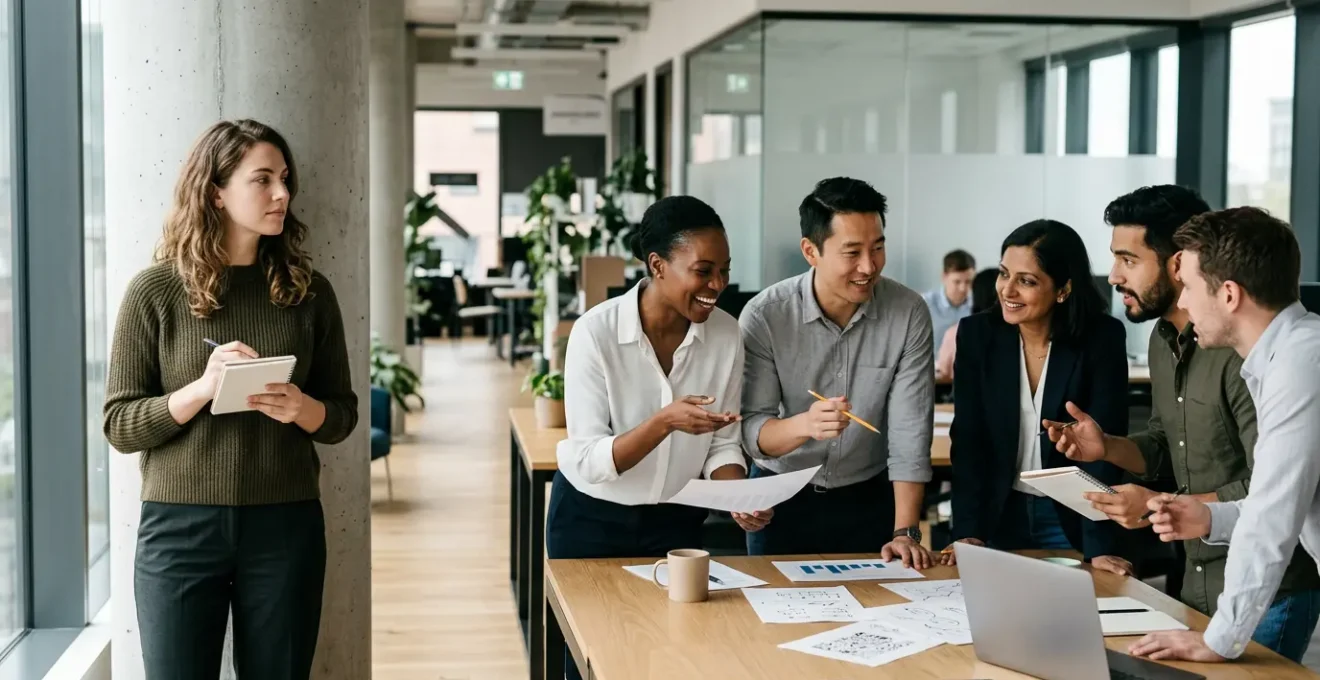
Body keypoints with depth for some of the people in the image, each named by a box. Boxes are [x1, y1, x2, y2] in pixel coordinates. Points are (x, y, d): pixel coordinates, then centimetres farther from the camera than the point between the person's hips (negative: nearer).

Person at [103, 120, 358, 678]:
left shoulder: (309, 291, 4)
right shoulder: (155, 291, -3)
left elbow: (343, 413, 8)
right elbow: (120, 425, -3)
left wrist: (303, 410, -13)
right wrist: (202, 389, -18)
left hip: (286, 526, 2)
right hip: (180, 527, -2)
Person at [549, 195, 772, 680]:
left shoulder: (726, 334, -12)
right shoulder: (596, 332, -23)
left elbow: (721, 444, -2)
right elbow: (589, 461, -23)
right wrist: (665, 421, -37)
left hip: (676, 521, 3)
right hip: (592, 519, -3)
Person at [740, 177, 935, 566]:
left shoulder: (909, 314, -14)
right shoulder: (764, 316, -17)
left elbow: (910, 431, -14)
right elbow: (751, 431, -18)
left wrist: (905, 532, -20)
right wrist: (805, 425, -39)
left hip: (870, 499, 1)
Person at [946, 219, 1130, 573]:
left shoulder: (1101, 339, -14)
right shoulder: (977, 334, -8)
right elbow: (967, 439, -9)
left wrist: (1100, 547, -26)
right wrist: (969, 532, -19)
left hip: (1071, 520, -2)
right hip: (998, 516, 2)